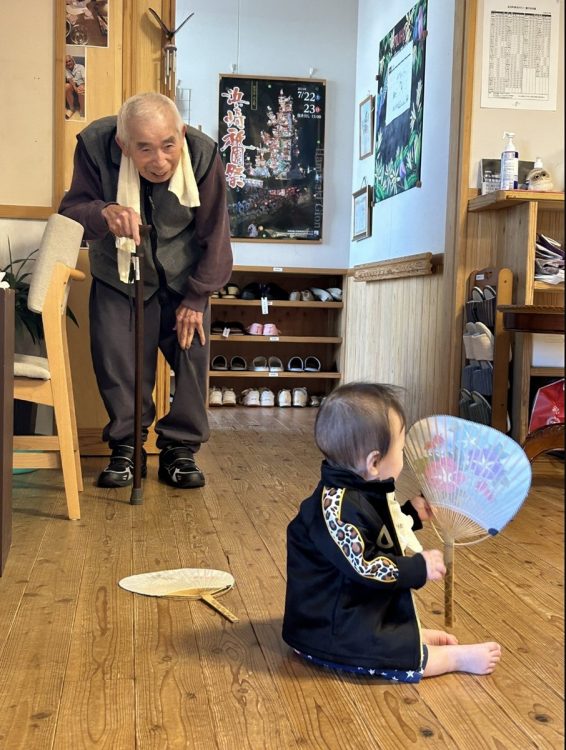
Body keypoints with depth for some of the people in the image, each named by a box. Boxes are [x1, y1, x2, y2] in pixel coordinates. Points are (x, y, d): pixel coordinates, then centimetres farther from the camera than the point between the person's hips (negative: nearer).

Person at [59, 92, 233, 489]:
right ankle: (126, 447, 12)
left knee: (193, 352, -4)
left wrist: (196, 297, -12)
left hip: (183, 276, 0)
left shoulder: (203, 153, -25)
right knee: (116, 357, -4)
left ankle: (181, 449, 10)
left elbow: (214, 234, -15)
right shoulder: (95, 145, -26)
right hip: (117, 275, 0)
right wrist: (103, 214, -46)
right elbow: (70, 211, -22)